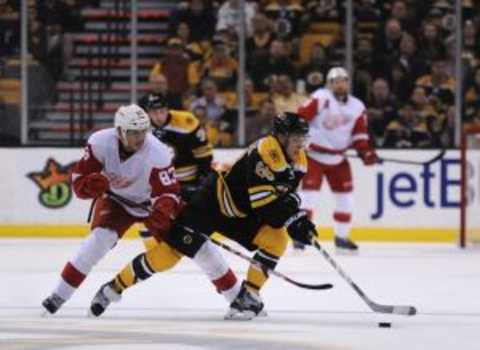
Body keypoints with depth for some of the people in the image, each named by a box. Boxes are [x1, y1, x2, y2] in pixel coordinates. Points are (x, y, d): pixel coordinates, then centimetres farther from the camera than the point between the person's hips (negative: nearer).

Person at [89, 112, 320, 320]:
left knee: (277, 239, -13)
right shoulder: (265, 153, -30)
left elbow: (287, 196, 8)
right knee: (171, 250, -11)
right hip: (213, 202, -8)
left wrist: (297, 219, -11)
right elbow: (263, 204, -34)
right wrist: (293, 221, -34)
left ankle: (248, 296, -5)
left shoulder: (298, 161, -3)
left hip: (242, 214, 8)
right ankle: (114, 287, 5)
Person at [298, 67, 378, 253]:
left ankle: (342, 237, 19)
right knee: (309, 191, -14)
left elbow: (359, 133, 7)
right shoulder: (321, 98, -13)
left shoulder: (357, 107, 5)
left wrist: (365, 152, -9)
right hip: (314, 154, -5)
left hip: (338, 158, 5)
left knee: (345, 197, 6)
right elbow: (301, 117, -15)